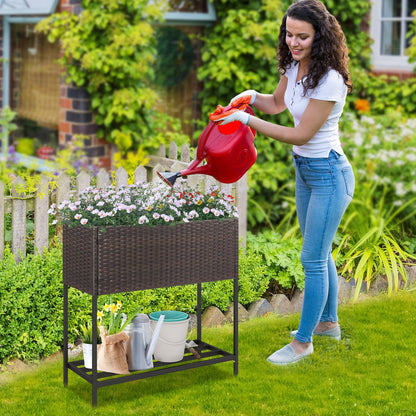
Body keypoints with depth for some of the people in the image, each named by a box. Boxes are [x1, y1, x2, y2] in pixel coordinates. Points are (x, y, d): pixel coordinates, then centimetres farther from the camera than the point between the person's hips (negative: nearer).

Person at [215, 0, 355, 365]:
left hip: (328, 174, -9)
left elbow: (301, 134, -23)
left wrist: (248, 120, -21)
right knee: (319, 253, 21)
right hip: (305, 170, 9)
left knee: (313, 258, -2)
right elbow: (277, 103, 17)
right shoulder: (294, 66, -1)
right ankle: (328, 322, 38)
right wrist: (251, 96, -4)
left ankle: (303, 342, 11)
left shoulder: (329, 80, -27)